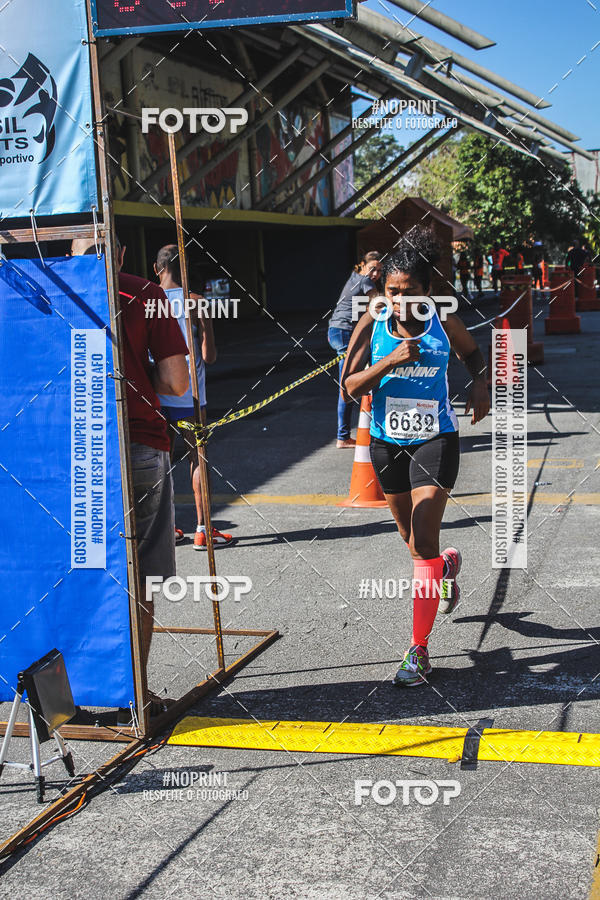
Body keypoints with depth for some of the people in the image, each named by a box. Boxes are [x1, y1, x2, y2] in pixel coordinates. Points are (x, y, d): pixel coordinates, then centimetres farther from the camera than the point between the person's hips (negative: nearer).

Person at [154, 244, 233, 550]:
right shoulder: (196, 303, -9)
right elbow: (209, 356, -10)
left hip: (156, 394, 3)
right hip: (188, 394, -3)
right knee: (198, 456, 5)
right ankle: (202, 529, 6)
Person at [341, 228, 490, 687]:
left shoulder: (444, 324, -5)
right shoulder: (373, 324, -5)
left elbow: (474, 354, 17)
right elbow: (350, 387, -9)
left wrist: (481, 385, -2)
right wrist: (390, 361, -22)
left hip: (435, 439, -3)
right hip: (387, 441, 3)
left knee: (423, 541, -12)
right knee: (411, 537, 18)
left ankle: (420, 651, -6)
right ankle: (447, 564, 55)